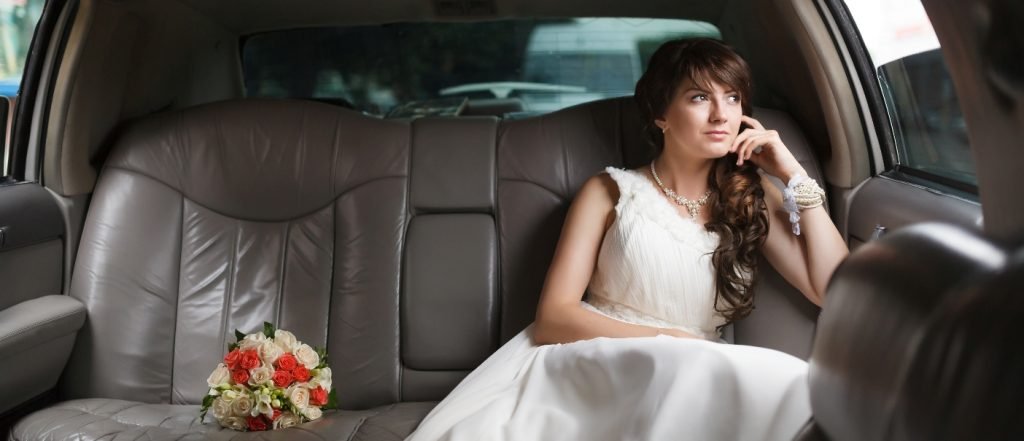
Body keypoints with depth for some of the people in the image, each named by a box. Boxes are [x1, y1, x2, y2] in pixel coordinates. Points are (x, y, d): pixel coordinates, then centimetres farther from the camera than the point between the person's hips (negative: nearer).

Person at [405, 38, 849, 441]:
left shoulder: (752, 197, 15)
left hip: (689, 385, 2)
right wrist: (669, 343, -14)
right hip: (592, 368, -2)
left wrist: (793, 172, 4)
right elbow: (554, 316, -1)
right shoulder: (610, 191, 8)